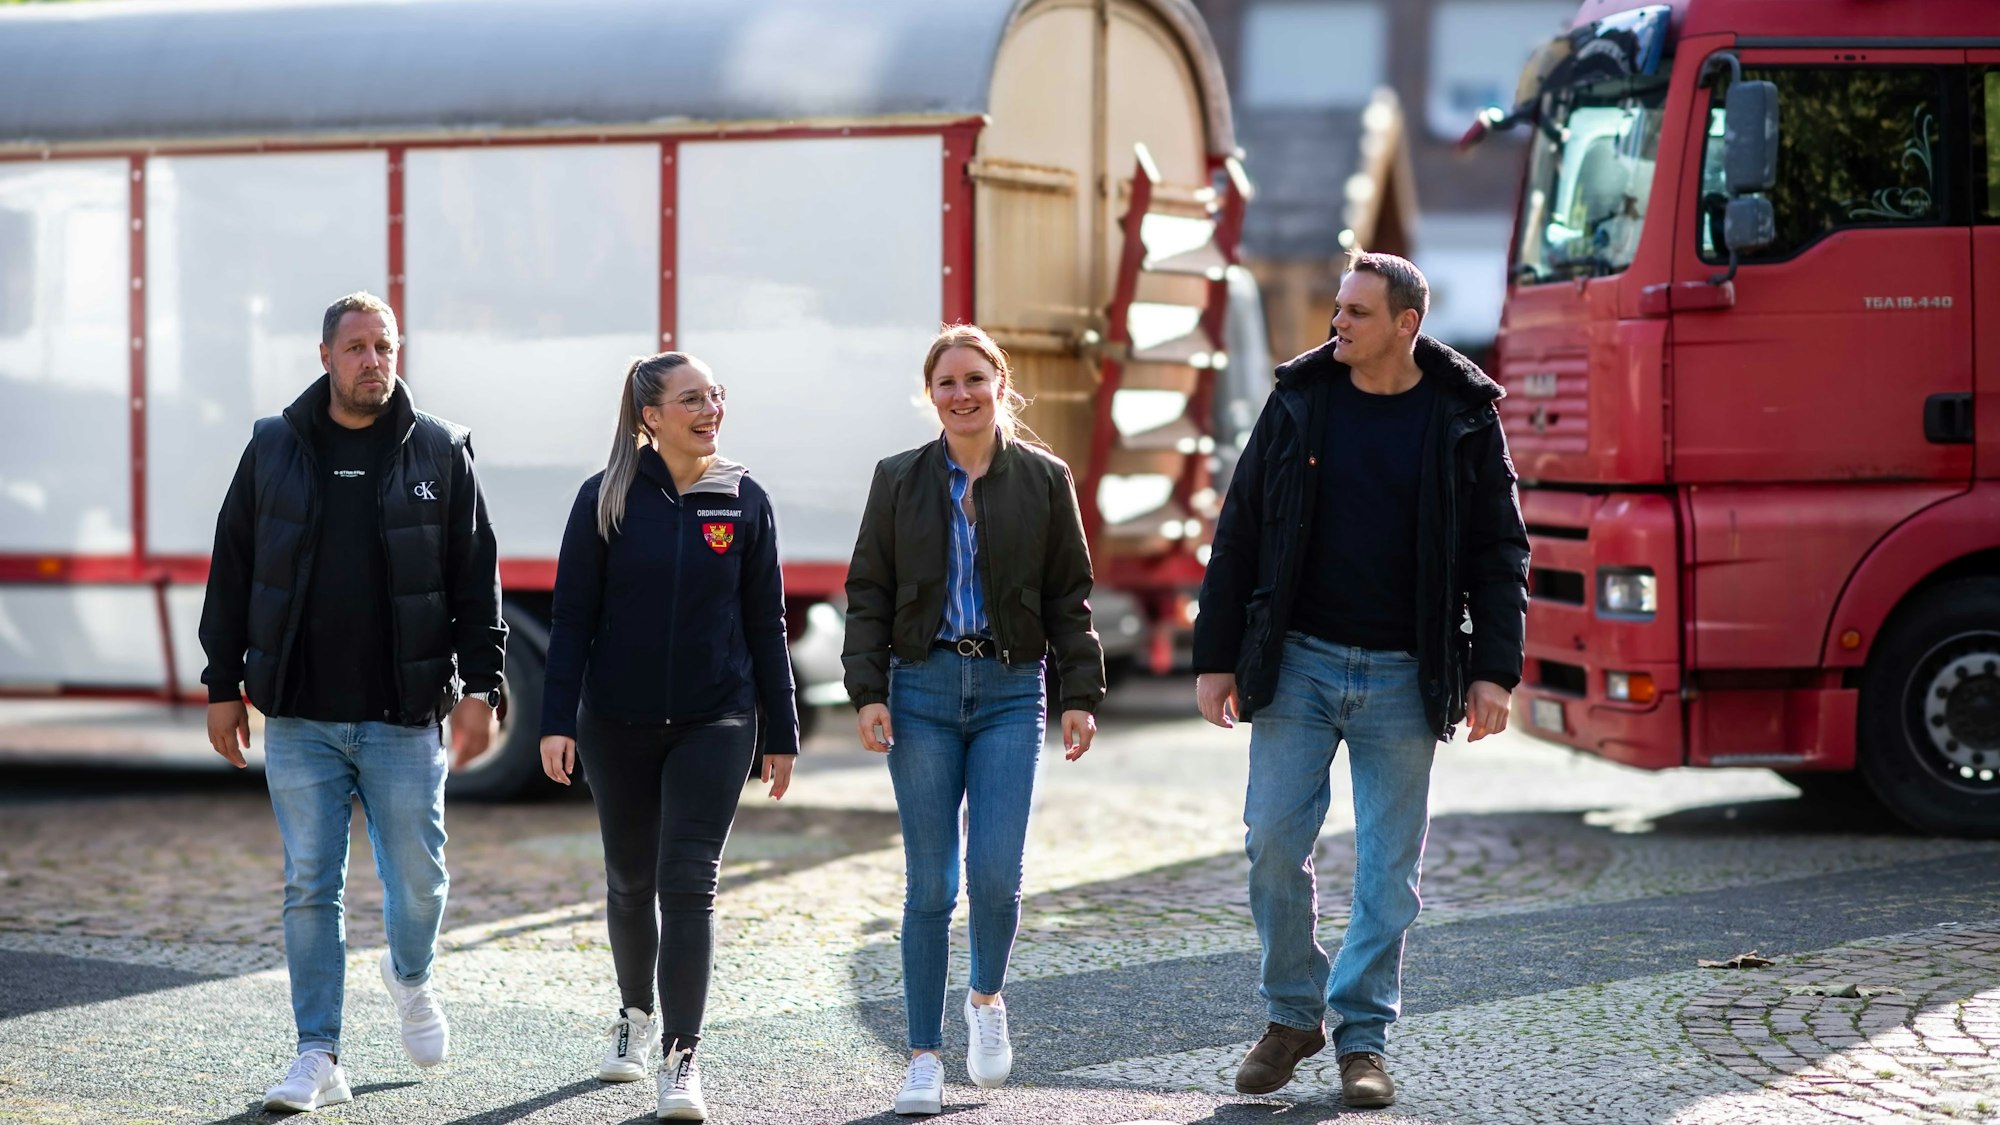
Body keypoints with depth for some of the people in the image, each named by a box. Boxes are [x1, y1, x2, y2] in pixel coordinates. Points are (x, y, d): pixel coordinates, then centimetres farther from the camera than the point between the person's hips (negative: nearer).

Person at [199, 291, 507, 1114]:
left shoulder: (440, 452, 2)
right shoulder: (273, 450, 5)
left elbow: (477, 579, 3)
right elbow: (231, 574, 9)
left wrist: (480, 687, -4)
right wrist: (223, 685, 6)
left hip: (405, 717, -1)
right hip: (300, 719, 1)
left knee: (418, 880, 5)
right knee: (310, 887, 2)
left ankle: (411, 976, 37)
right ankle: (318, 1059, 9)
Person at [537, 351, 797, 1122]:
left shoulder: (744, 502, 1)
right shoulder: (606, 500, -3)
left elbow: (765, 625, 5)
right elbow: (571, 618, -2)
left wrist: (780, 734, 5)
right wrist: (556, 723, -10)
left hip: (714, 725, -1)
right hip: (618, 724, 1)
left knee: (689, 885, -9)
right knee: (631, 880, 14)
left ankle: (682, 1058, -7)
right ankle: (636, 1014, 38)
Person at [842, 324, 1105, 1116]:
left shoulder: (1044, 480, 5)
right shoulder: (899, 480, 6)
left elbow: (1069, 597, 7)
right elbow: (868, 593, 6)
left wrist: (1080, 695, 1)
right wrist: (867, 691, -4)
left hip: (1010, 694, 0)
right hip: (923, 692, 0)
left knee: (995, 875, -10)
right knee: (930, 885, 0)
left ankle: (987, 999, 21)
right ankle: (925, 1056, 10)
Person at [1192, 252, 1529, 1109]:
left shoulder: (1464, 418, 0)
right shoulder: (1299, 402, 2)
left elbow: (1499, 552, 3)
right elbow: (1239, 536, 5)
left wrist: (1494, 671, -6)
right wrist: (1215, 659, 1)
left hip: (1403, 676, -1)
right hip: (1299, 660, 1)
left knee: (1388, 866, 2)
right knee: (1274, 842, -2)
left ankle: (1363, 1038, 11)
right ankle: (1292, 1015, 16)